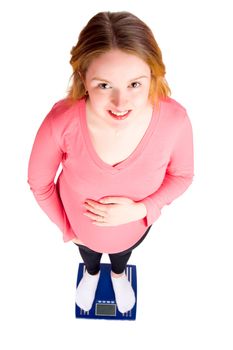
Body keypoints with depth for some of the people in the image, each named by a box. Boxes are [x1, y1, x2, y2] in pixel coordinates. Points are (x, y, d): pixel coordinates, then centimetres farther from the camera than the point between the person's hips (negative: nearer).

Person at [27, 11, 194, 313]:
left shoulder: (175, 120, -35)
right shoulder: (61, 121, -38)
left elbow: (181, 175, -14)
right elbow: (39, 181, -17)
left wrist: (139, 209, -27)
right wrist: (64, 225, -5)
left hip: (136, 224, 1)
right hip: (80, 223, 0)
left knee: (124, 249, 38)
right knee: (87, 251, 37)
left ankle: (118, 273, 76)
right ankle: (92, 272, 76)